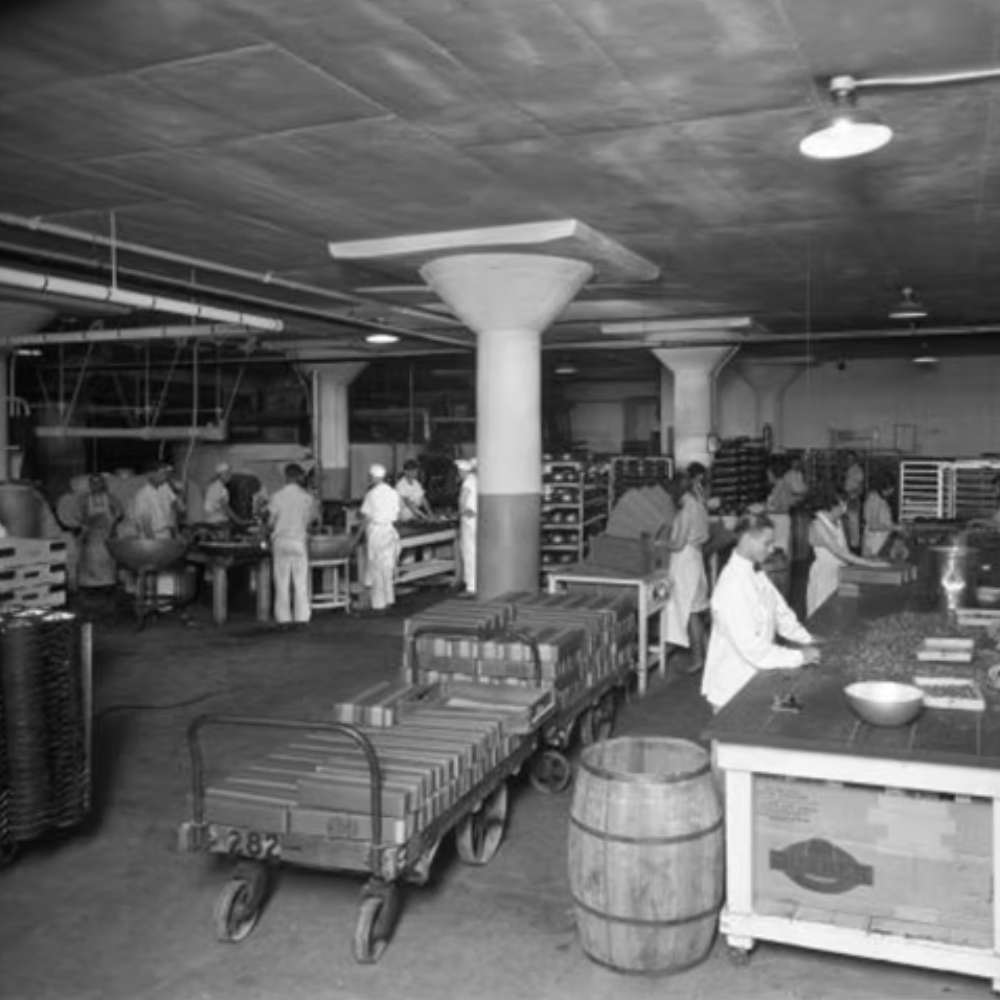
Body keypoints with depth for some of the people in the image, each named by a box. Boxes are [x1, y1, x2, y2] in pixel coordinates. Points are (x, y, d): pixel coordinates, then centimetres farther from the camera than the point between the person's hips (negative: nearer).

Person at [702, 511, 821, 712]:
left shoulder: (757, 574, 5)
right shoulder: (731, 585, -23)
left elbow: (781, 614, 14)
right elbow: (752, 649, -24)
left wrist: (807, 641, 0)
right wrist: (800, 657, -19)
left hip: (755, 676, 8)